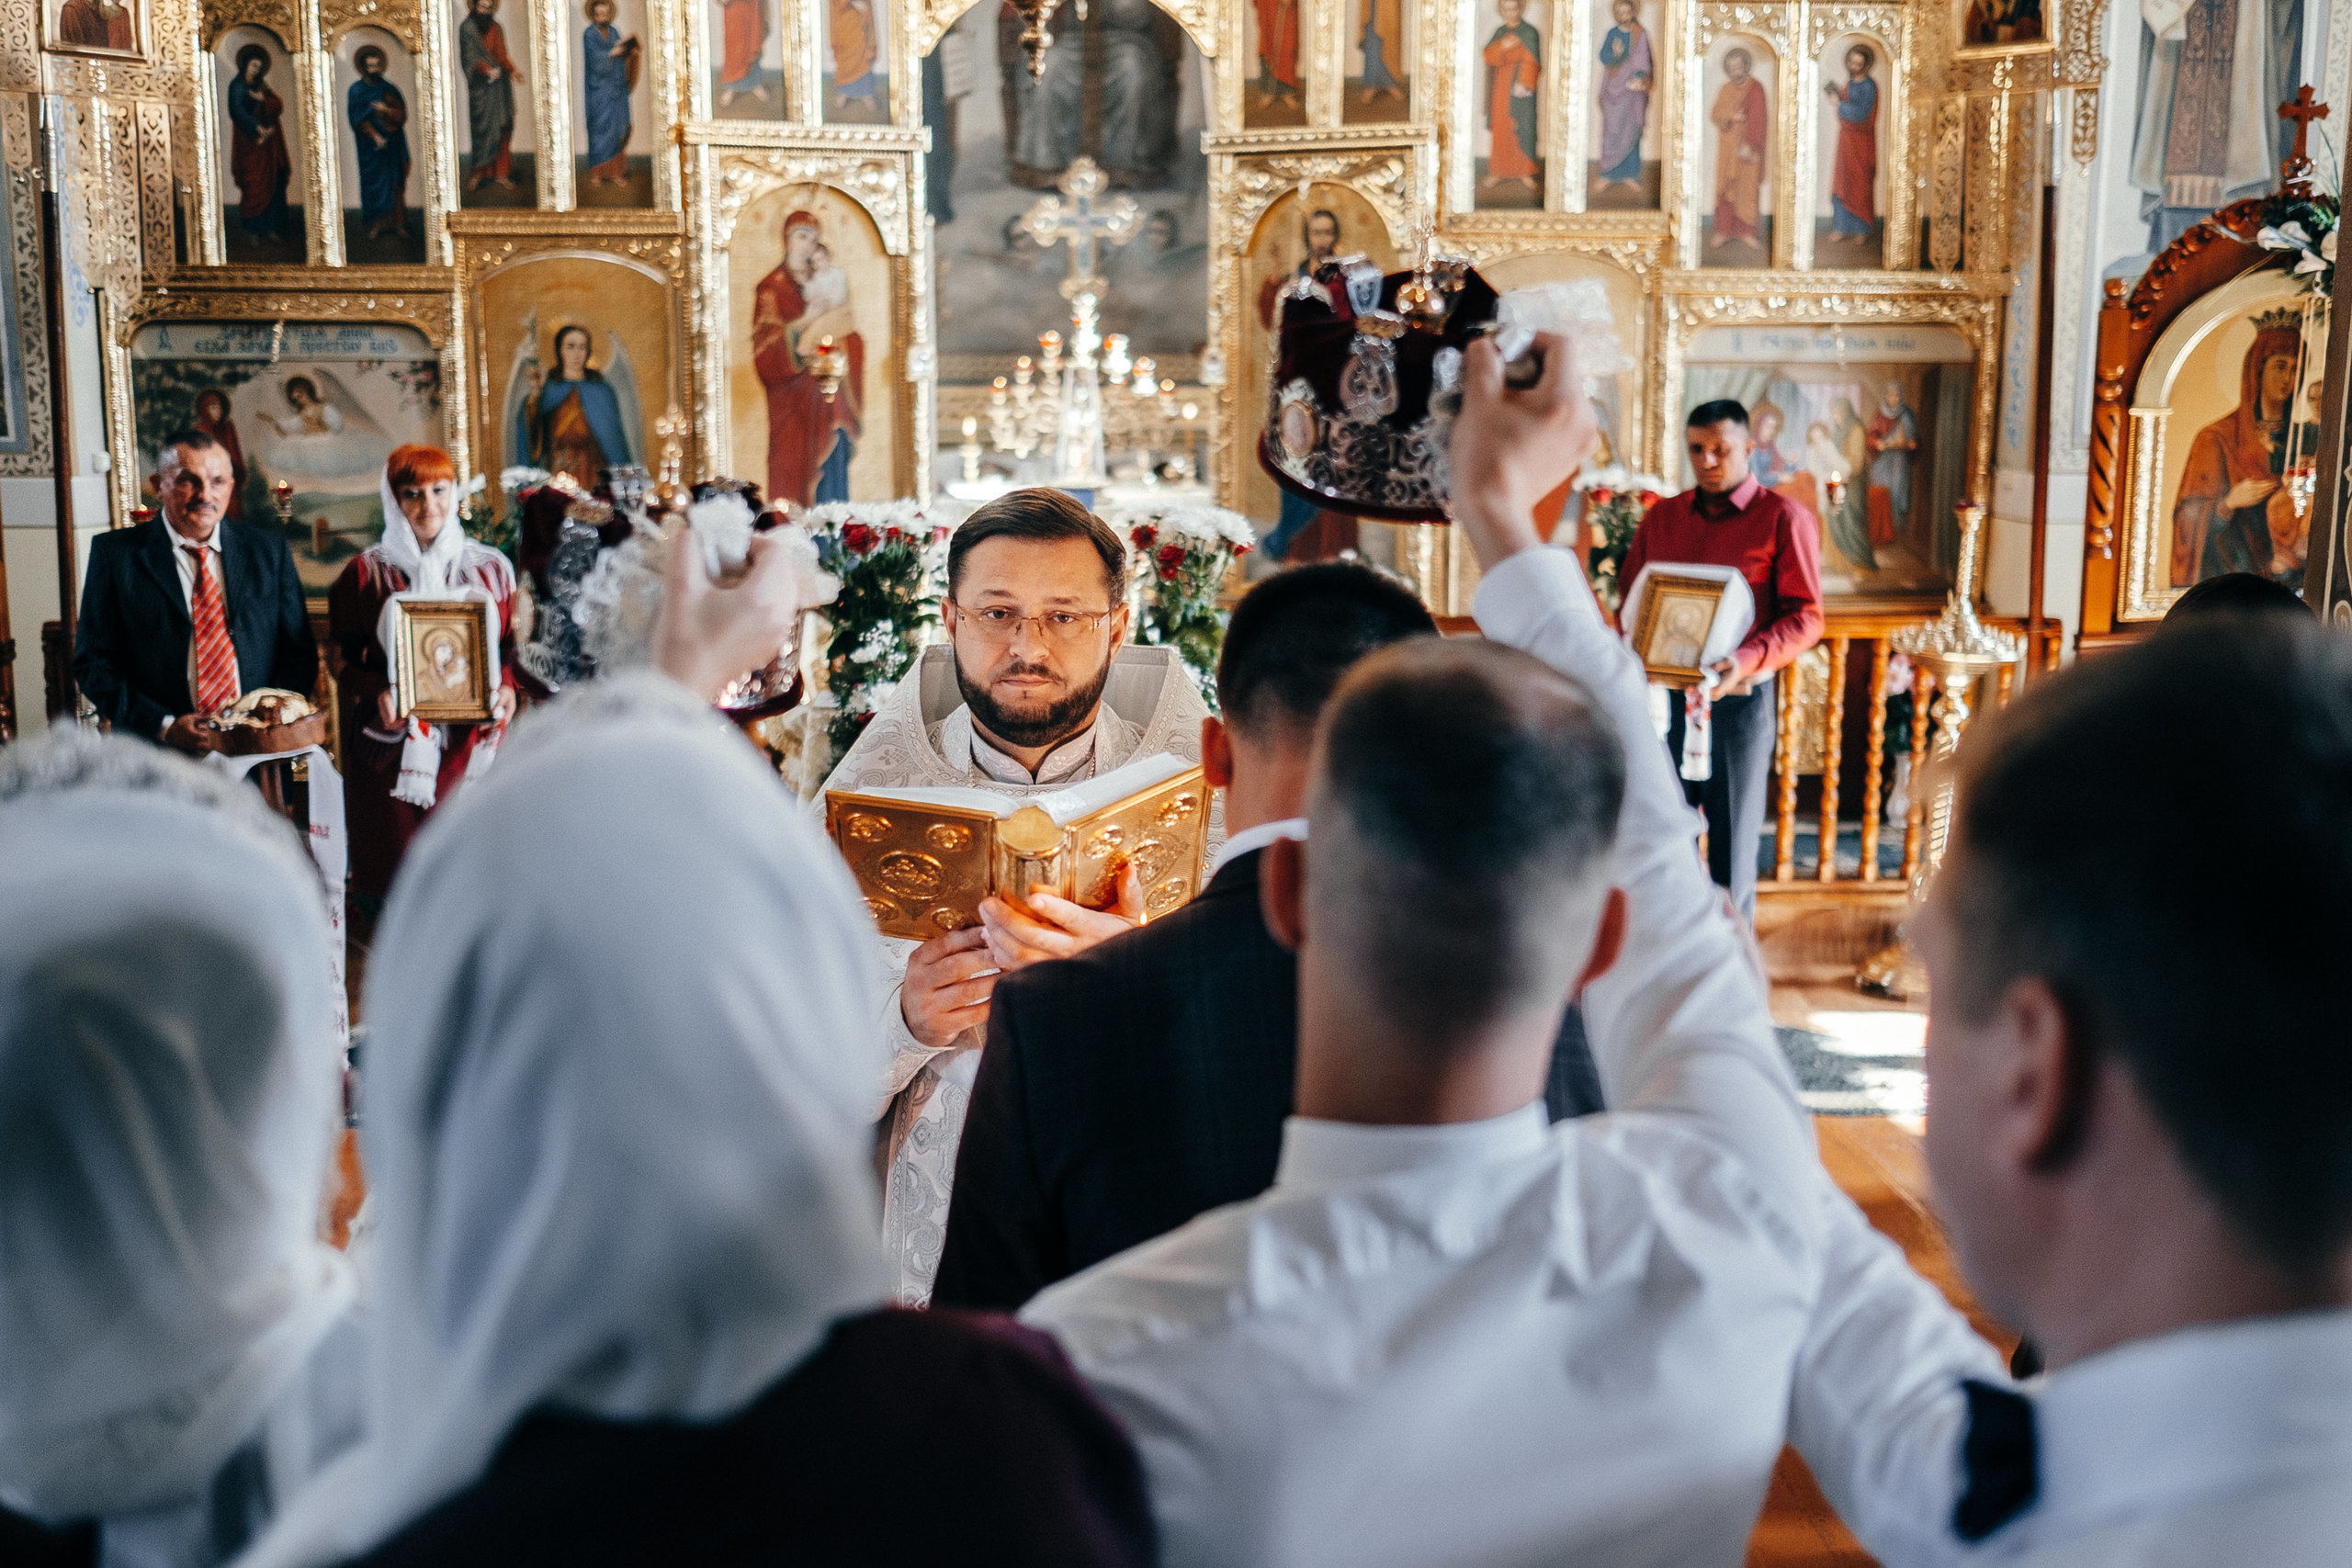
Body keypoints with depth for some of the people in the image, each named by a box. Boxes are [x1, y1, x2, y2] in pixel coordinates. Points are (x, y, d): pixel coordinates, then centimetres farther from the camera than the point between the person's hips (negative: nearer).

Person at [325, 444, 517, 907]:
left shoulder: (490, 568, 11)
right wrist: (377, 695, -14)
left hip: (473, 743, 2)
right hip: (391, 745, -1)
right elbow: (345, 661, 5)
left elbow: (510, 647, 15)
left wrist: (507, 688, -5)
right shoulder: (365, 574, 4)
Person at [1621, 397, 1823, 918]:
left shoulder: (1783, 519, -2)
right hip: (1663, 696, 4)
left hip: (1738, 699, -4)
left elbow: (1805, 616, -6)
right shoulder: (1661, 517, 12)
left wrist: (1747, 659, -23)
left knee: (1733, 842, 3)